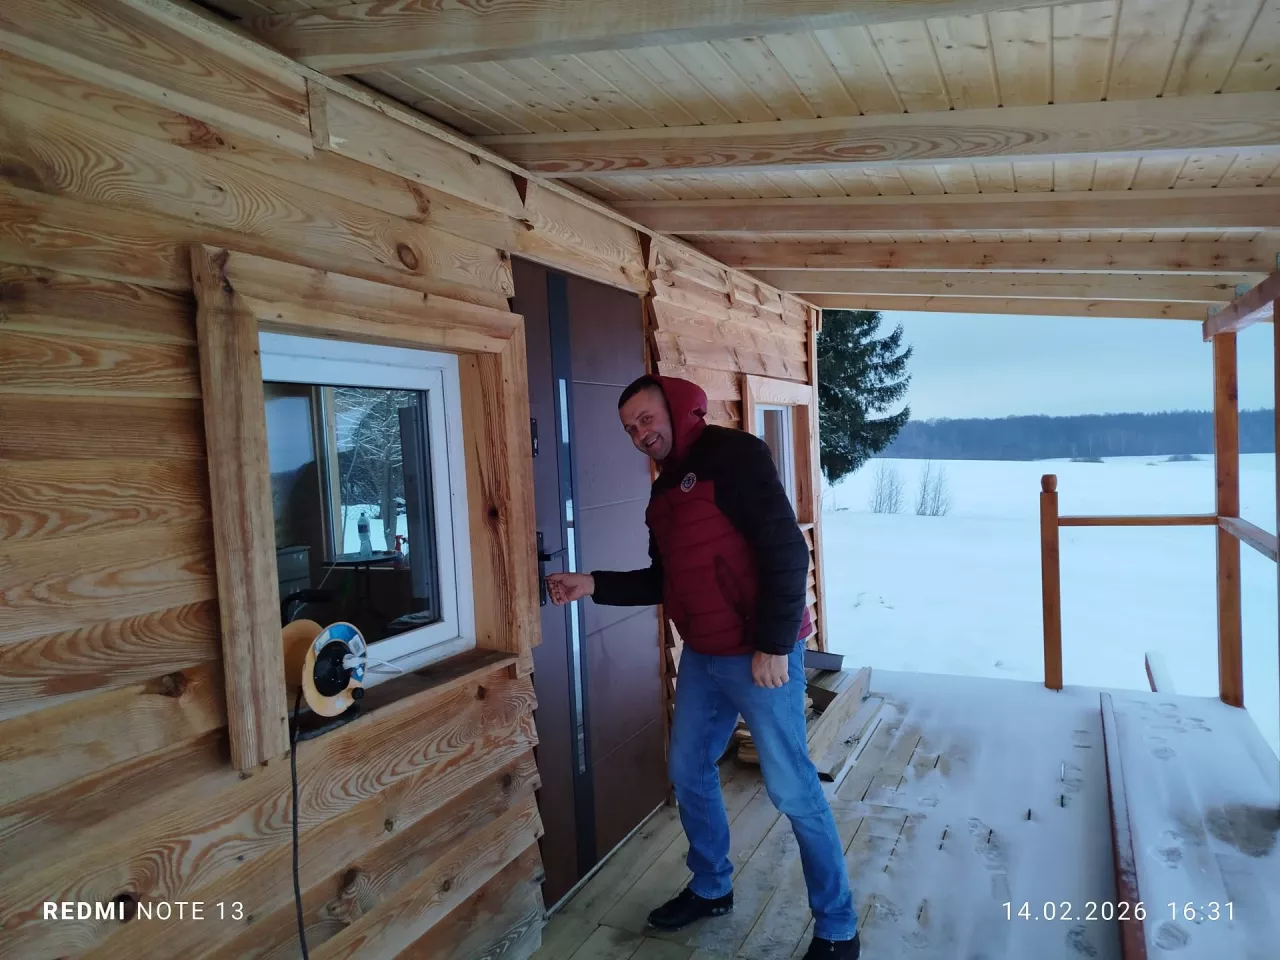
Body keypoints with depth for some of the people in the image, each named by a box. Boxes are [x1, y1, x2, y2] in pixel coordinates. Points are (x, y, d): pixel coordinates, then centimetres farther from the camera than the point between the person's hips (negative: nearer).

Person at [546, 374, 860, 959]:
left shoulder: (733, 454, -13)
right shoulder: (665, 490, 13)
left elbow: (787, 550, -20)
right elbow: (662, 581, 18)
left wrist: (772, 644, -21)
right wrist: (594, 586, 6)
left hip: (760, 655, -9)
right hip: (702, 656, 9)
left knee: (791, 789, 0)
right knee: (688, 770, 17)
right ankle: (711, 888, 39)